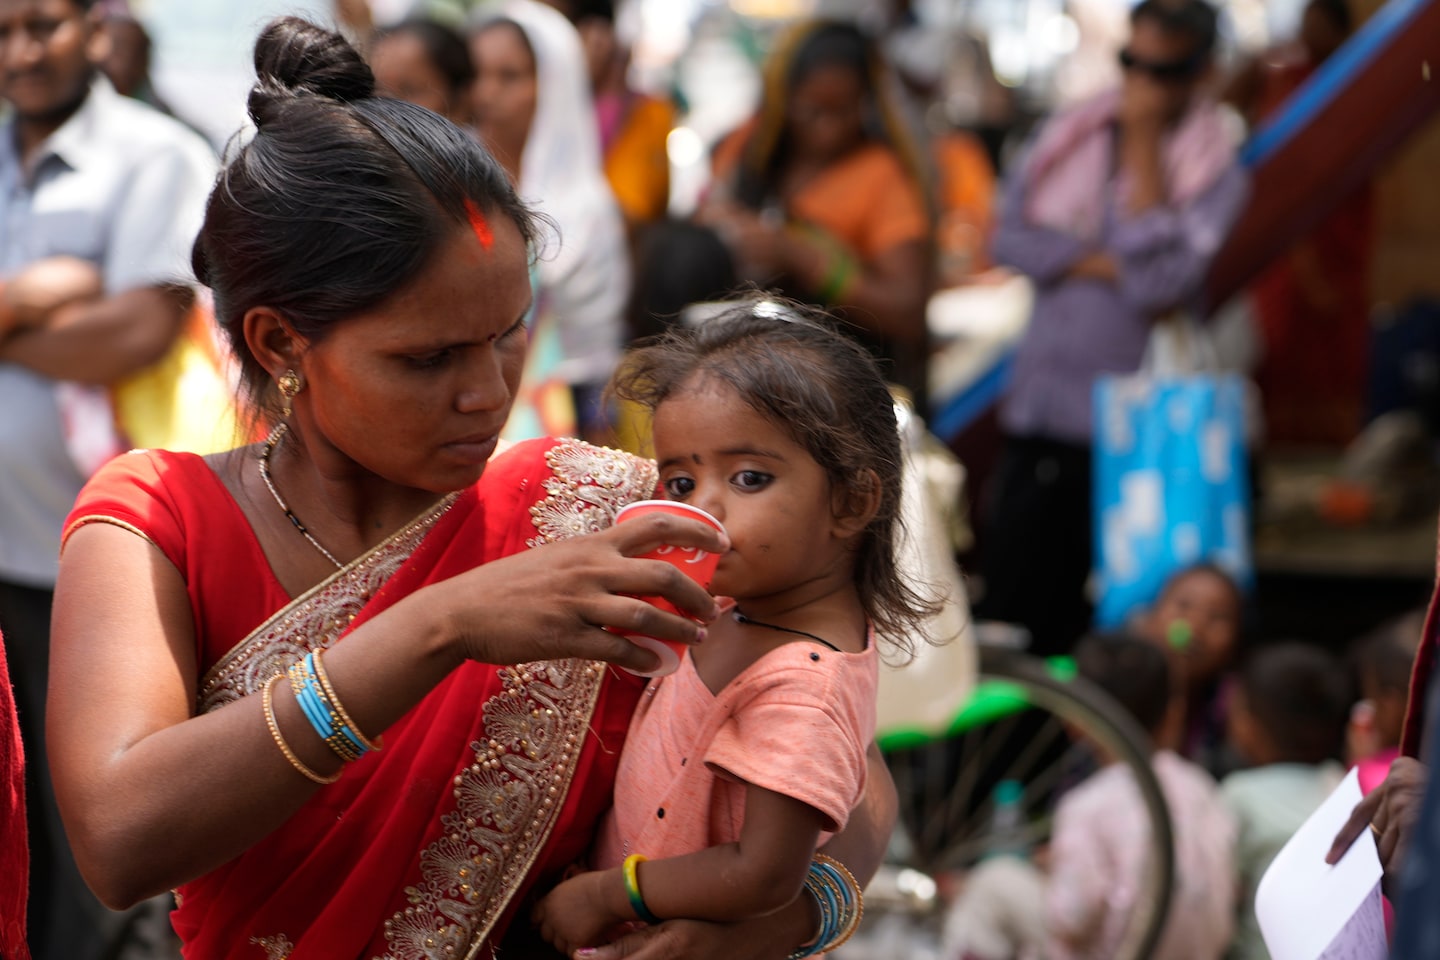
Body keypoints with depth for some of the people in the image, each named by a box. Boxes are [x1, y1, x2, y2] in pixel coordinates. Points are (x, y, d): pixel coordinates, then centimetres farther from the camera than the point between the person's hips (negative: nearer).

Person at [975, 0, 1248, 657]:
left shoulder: (1214, 172, -4)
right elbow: (1010, 236, 1)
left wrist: (1144, 146, -15)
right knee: (1010, 606, 6)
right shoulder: (1068, 136, 10)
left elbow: (1161, 281, -18)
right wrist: (1104, 266, -12)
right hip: (1036, 411, 4)